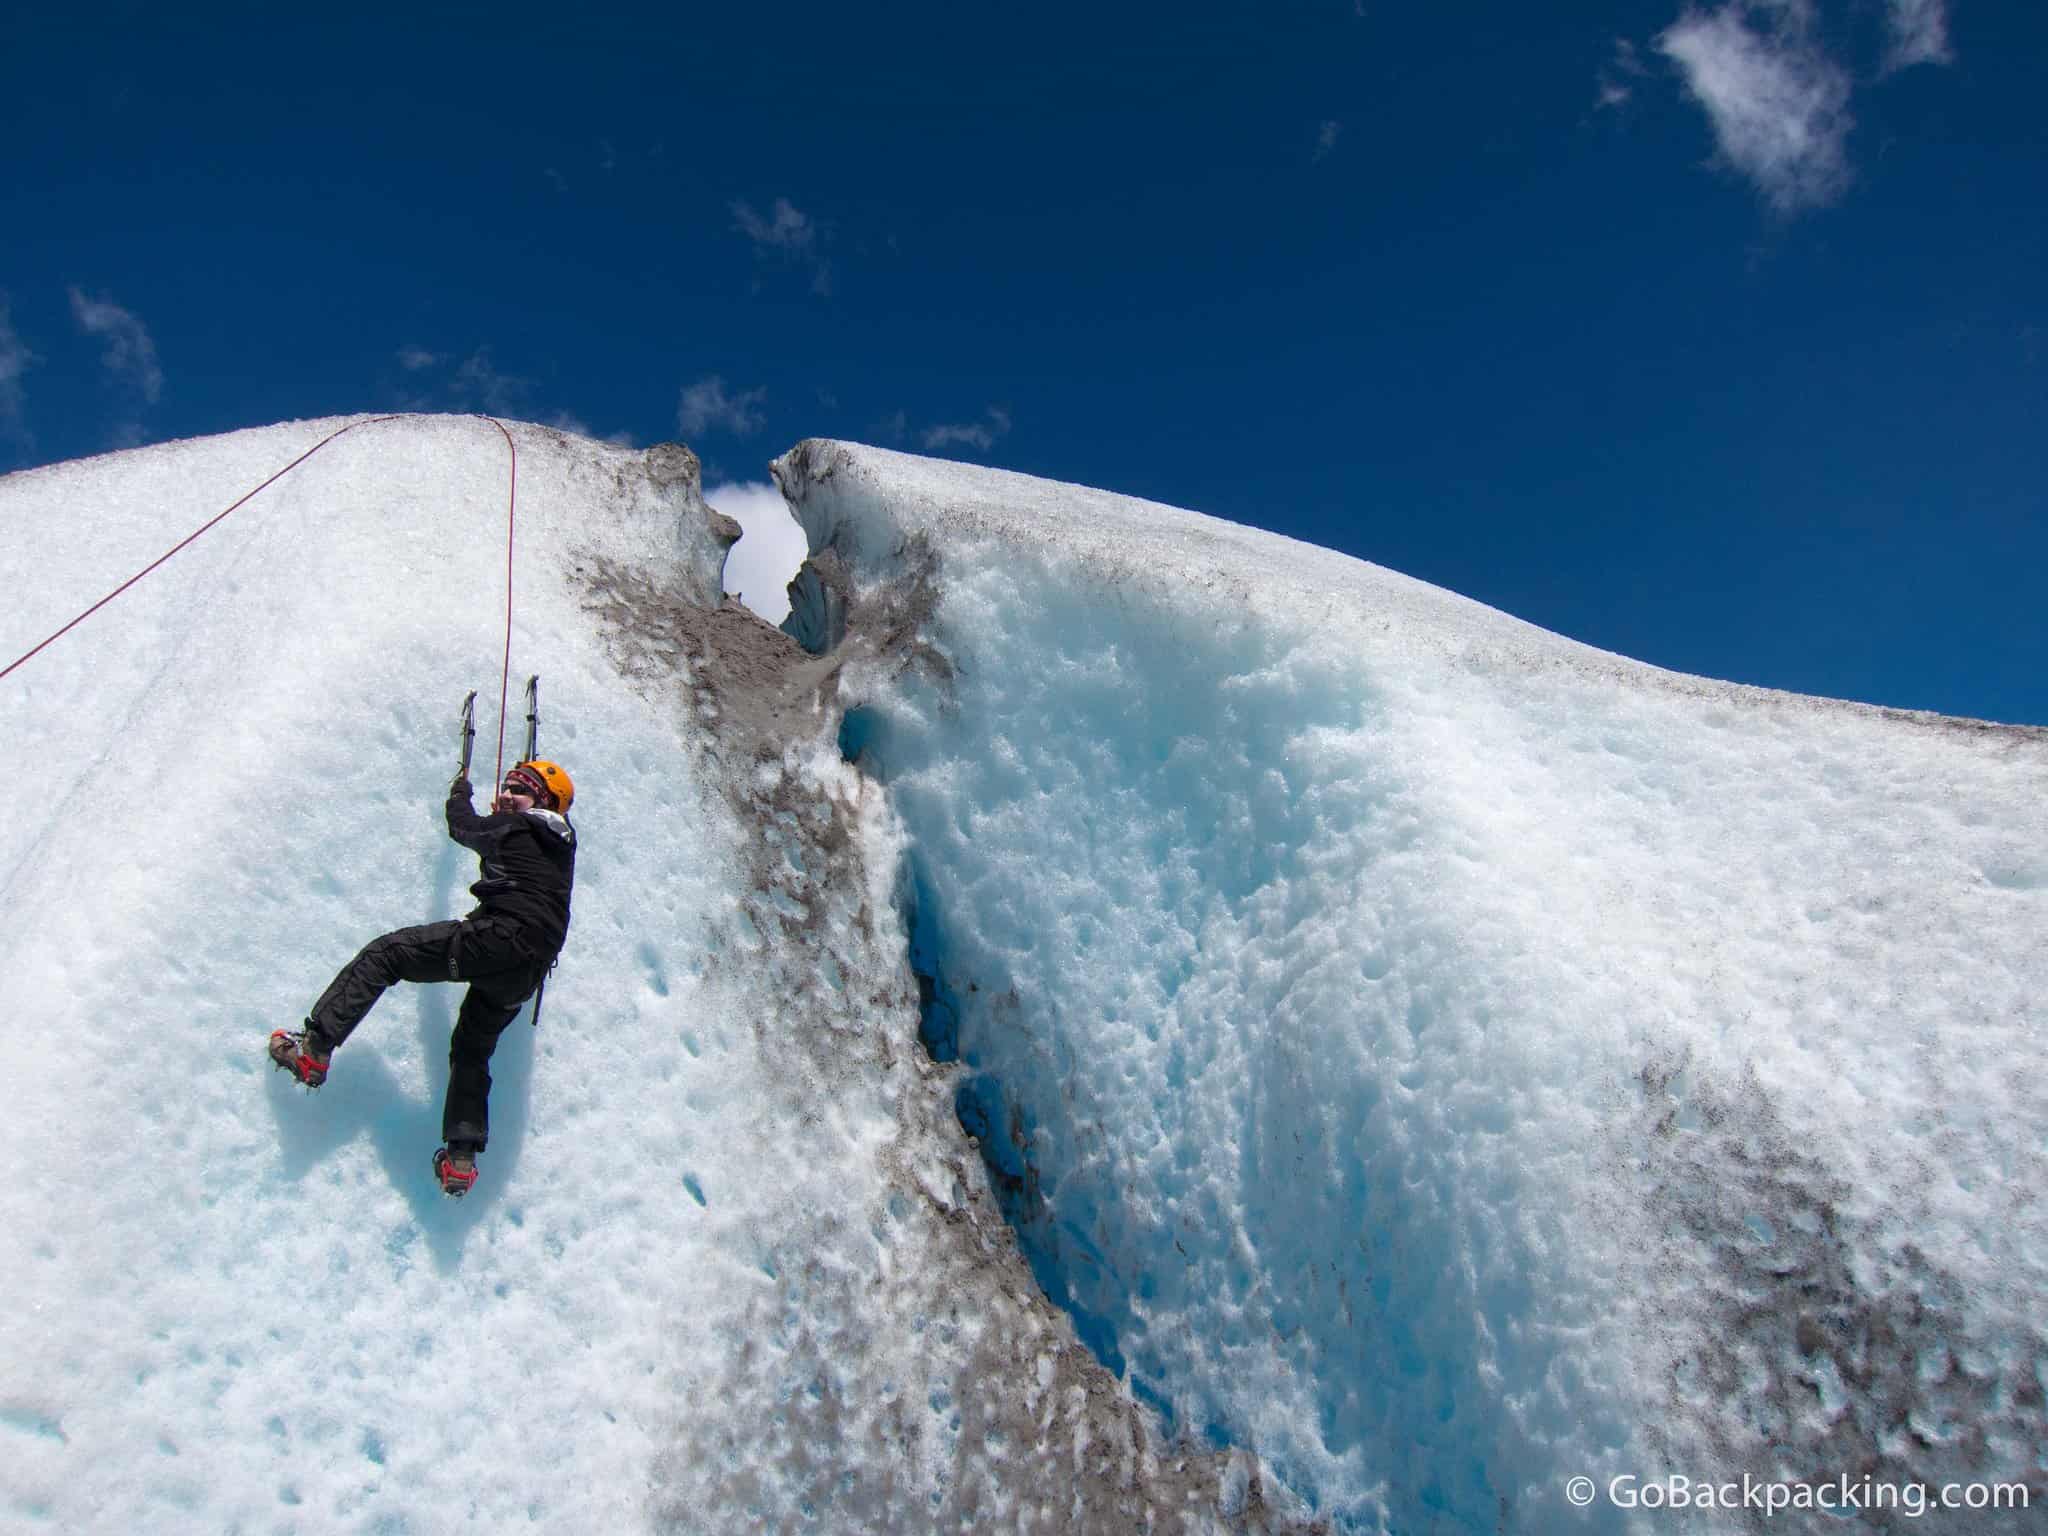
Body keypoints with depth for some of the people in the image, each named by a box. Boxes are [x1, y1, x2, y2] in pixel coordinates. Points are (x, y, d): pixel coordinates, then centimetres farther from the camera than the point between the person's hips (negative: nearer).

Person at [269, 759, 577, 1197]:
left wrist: (460, 789, 43)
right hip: (529, 971, 7)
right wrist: (506, 814, 50)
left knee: (383, 953, 1)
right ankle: (462, 1156, 11)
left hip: (495, 939, -7)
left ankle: (315, 1048, -9)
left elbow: (463, 826, 25)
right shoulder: (564, 845, 21)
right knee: (472, 1051, 19)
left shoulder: (511, 827, 4)